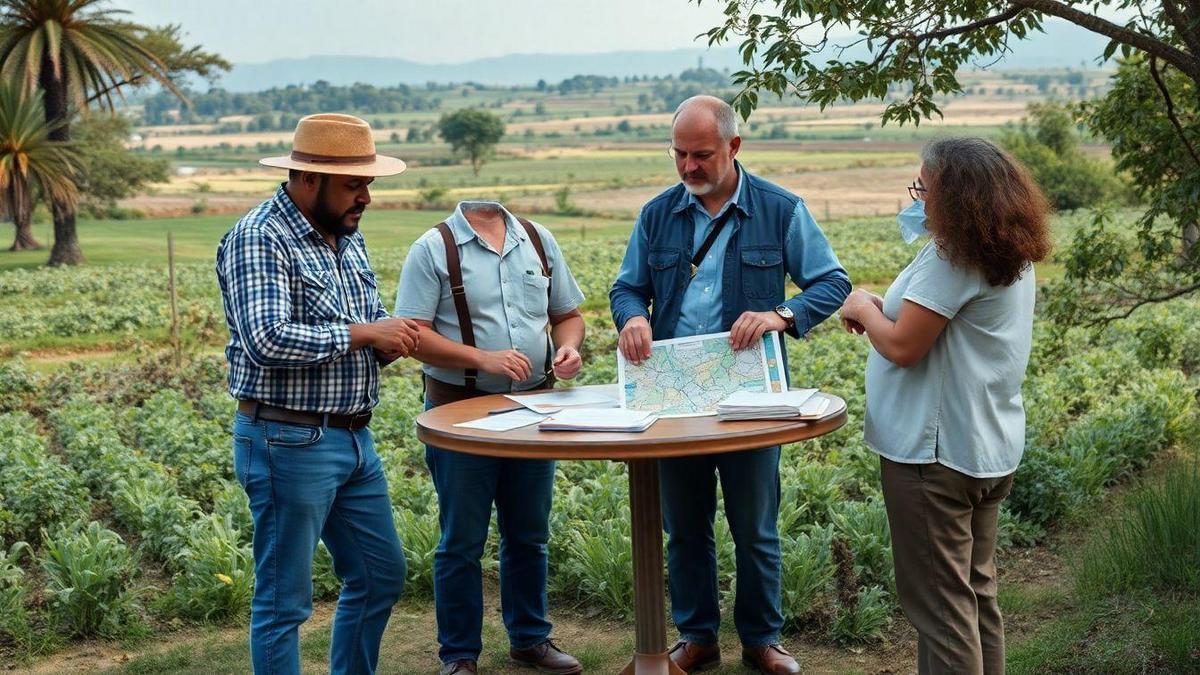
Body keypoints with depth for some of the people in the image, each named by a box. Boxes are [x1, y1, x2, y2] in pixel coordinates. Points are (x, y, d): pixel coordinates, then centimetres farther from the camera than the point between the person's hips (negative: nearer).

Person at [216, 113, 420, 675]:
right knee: (285, 601, 2)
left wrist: (390, 342, -2)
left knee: (380, 576, 17)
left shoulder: (347, 236, 11)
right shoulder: (258, 239, -15)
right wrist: (360, 334, -20)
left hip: (354, 438, 9)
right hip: (289, 441, -9)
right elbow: (265, 340, -28)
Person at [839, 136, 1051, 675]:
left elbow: (902, 347, -21)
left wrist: (864, 308, -3)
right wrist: (886, 311, 9)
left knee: (938, 600, -2)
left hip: (937, 453, -10)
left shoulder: (953, 257, -20)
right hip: (990, 447, 10)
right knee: (976, 592, 18)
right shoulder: (1010, 255, 11)